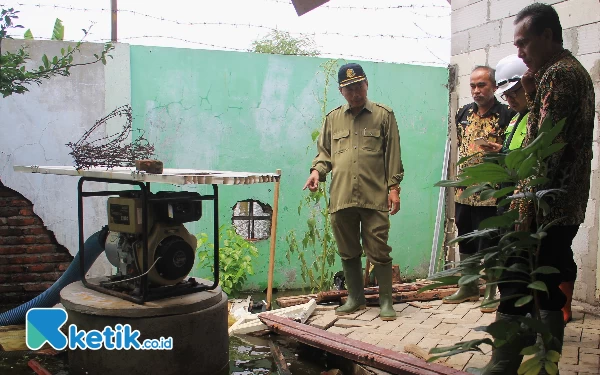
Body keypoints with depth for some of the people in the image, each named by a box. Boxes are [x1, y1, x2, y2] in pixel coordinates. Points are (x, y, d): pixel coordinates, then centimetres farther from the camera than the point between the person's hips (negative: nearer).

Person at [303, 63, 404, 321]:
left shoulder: (384, 115, 7)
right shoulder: (333, 118, 15)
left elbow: (393, 155, 4)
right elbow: (324, 152, 19)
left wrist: (393, 187, -2)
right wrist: (317, 170, -2)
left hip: (374, 198, -3)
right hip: (340, 198, 3)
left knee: (379, 252, -1)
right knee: (348, 252, 12)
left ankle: (386, 301, 13)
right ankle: (355, 298, 26)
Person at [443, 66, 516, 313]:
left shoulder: (507, 115, -6)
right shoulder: (463, 113, 12)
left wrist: (499, 151, -25)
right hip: (464, 192, 6)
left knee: (490, 245, 1)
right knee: (465, 242, 14)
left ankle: (492, 293, 14)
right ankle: (468, 288, 28)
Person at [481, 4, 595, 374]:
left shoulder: (556, 74, -12)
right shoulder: (578, 71, 18)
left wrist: (528, 205, -19)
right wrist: (533, 97, 7)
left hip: (546, 207, -10)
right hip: (569, 207, 10)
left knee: (516, 291, -5)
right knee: (552, 289, 14)